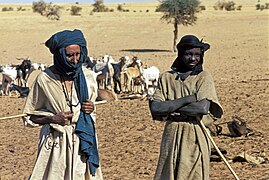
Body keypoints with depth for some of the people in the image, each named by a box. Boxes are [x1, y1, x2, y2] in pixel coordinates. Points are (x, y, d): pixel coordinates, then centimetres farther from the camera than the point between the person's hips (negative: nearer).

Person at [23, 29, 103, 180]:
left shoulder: (87, 76, 2)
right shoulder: (44, 79, -8)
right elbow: (30, 117, 2)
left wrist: (91, 109, -3)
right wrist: (53, 118, -15)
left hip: (83, 142, 3)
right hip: (56, 143, -3)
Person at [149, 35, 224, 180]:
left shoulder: (204, 77, 1)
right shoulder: (166, 77, 7)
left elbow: (203, 108, -15)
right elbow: (155, 108, -7)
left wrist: (170, 107, -9)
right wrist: (187, 99, -12)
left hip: (196, 137, -2)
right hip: (171, 136, 2)